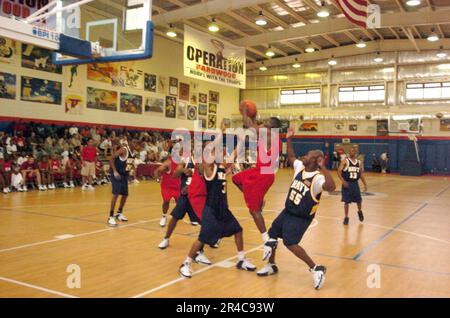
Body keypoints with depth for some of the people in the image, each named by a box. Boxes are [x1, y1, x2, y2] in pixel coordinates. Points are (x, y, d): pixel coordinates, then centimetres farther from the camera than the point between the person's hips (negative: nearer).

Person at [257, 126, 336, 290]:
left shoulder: (318, 178, -25)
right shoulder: (300, 167, -2)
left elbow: (331, 187, -45)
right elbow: (291, 157, 17)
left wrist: (322, 167, -48)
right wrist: (289, 139, 10)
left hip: (301, 218, -9)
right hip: (287, 211, 9)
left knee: (290, 243, -20)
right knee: (272, 234, 15)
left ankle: (316, 269, -6)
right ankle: (271, 266, 35)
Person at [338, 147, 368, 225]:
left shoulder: (359, 162, 6)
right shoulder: (345, 161, -8)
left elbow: (361, 174, 14)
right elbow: (339, 172, -12)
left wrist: (365, 184, 10)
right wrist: (343, 181, -24)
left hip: (355, 183, 4)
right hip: (347, 183, -4)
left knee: (359, 200, 11)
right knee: (346, 201, -2)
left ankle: (360, 212, 42)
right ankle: (346, 217, 11)